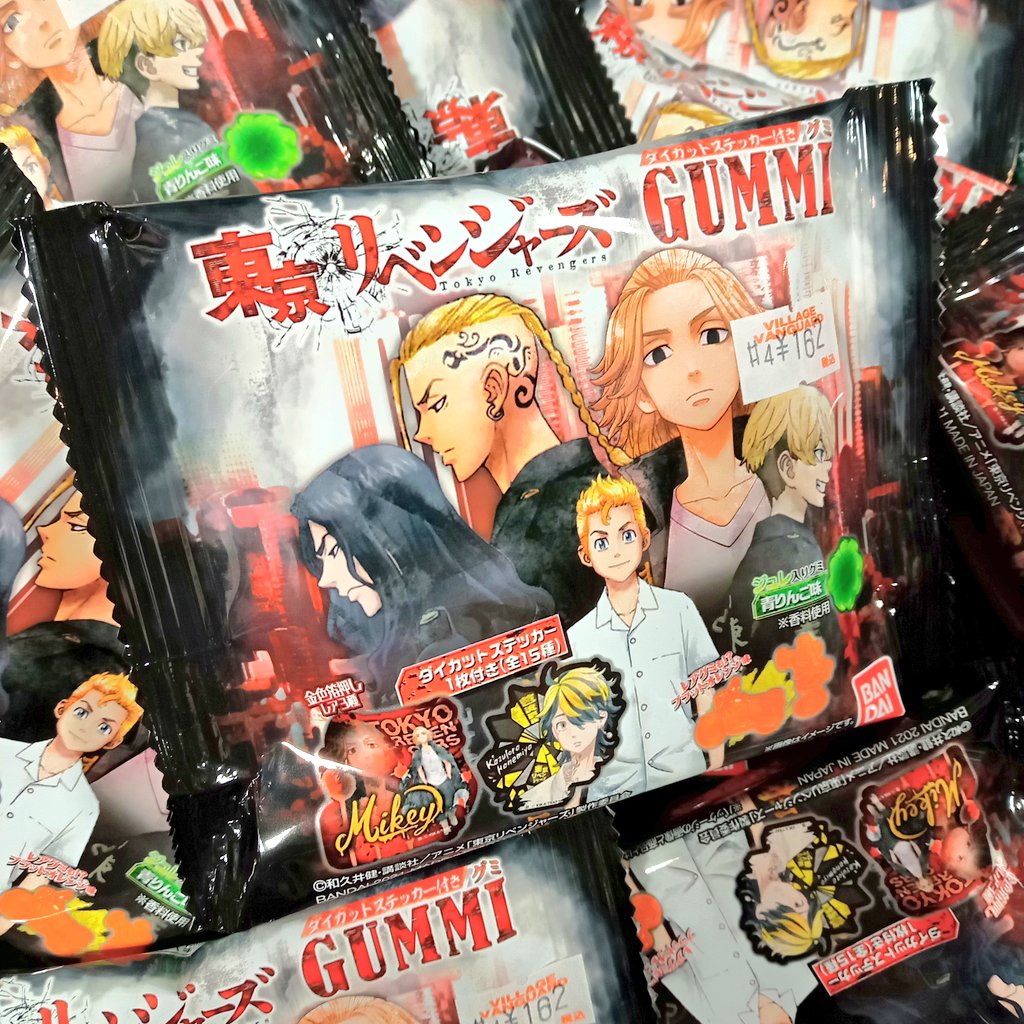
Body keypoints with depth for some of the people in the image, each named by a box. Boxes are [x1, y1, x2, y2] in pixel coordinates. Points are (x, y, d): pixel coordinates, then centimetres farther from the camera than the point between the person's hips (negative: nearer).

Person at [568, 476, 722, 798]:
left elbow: (704, 692, 3)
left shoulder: (678, 608, -4)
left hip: (686, 773, 0)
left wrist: (718, 770, 3)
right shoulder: (578, 637, -3)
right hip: (615, 788, 0)